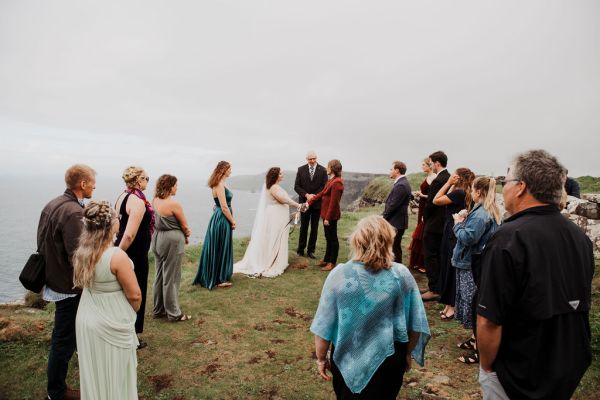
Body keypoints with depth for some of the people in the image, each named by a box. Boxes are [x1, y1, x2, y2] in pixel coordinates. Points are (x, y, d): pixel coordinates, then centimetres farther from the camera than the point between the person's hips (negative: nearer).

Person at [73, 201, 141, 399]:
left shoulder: (82, 252, -6)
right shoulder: (117, 256, -27)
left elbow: (83, 283, 10)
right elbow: (134, 295, -19)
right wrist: (131, 313, 1)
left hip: (86, 319, 6)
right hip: (111, 324, -6)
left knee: (94, 371, 24)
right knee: (115, 373, 15)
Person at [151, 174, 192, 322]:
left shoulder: (155, 201, 4)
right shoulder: (174, 204, -19)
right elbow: (184, 225, -10)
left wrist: (184, 232, 1)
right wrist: (186, 236, 11)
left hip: (157, 238, 8)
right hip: (172, 241, -8)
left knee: (160, 276, 18)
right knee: (171, 278, 2)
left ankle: (158, 310, 29)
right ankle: (174, 313, 13)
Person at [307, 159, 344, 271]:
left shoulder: (337, 183, -21)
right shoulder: (331, 181, 10)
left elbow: (334, 202, -22)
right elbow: (322, 194, 17)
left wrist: (328, 218, -21)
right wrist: (310, 201, 19)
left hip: (331, 216, -9)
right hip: (326, 214, 9)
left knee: (332, 238, 2)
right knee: (328, 237, 17)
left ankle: (332, 263, 13)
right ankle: (327, 260, 28)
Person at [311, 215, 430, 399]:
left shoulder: (339, 275, -18)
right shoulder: (402, 275, -14)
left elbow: (324, 325, -12)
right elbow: (416, 324, -5)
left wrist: (321, 358, 4)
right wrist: (408, 353, 12)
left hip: (348, 359, -1)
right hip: (389, 359, 2)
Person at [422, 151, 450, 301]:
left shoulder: (437, 181, -20)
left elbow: (431, 203, -18)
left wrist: (425, 217, -2)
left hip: (433, 225, -9)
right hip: (444, 224, 9)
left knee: (431, 258, -1)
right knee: (439, 257, 17)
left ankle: (434, 290, 4)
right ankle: (438, 286, 27)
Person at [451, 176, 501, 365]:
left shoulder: (480, 215, -23)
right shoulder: (490, 212, 10)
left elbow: (467, 237, -27)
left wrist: (458, 223, -11)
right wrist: (465, 220, 2)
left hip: (472, 266, -10)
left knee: (473, 305, 0)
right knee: (472, 304, 20)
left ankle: (478, 348, 11)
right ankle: (475, 338, 32)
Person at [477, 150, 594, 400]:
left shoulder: (509, 238, -27)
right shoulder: (581, 237, -4)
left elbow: (489, 321, -27)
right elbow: (582, 305, 9)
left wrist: (486, 366, -10)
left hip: (517, 378, -6)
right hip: (571, 371, 6)